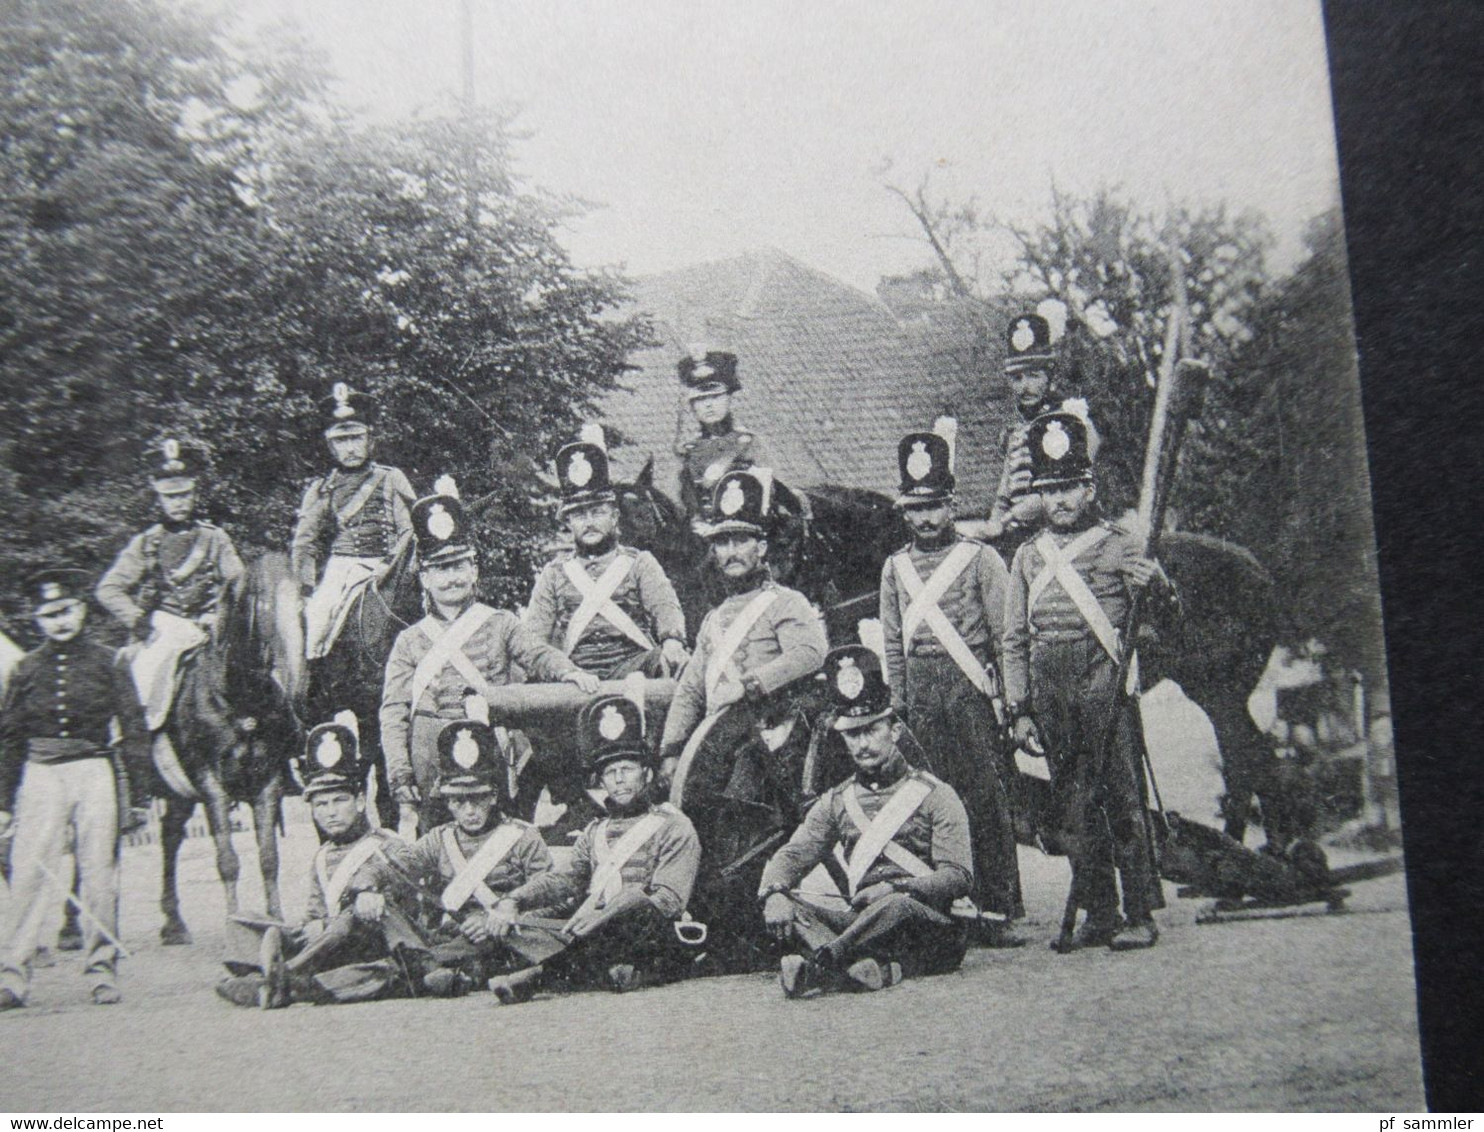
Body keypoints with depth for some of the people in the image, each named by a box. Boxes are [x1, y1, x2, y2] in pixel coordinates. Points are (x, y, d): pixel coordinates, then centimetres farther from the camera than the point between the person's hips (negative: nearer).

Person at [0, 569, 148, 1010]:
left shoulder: (106, 662, 5)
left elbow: (132, 726, 4)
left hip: (94, 771, -1)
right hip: (40, 774, 1)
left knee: (98, 870, 1)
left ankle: (102, 971, 9)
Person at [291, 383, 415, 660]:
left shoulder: (391, 480, 13)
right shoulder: (319, 489, 18)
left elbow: (411, 534, 5)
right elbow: (303, 544, 11)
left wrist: (391, 577, -10)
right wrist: (306, 589, -5)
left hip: (379, 572, -1)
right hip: (334, 572, 1)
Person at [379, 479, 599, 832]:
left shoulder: (500, 624, 10)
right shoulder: (409, 641, 9)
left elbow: (538, 654, -5)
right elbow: (393, 712, 5)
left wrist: (571, 673, -27)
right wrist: (399, 773, -6)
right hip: (431, 766, 1)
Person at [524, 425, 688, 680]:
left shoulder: (640, 562, 16)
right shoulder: (553, 572, 22)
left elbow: (665, 606, -2)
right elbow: (535, 634, 14)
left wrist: (673, 640, -26)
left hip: (631, 664, -3)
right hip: (574, 672, 3)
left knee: (670, 661, -37)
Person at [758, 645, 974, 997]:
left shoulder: (935, 795, 2)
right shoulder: (837, 801, 16)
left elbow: (958, 877, -8)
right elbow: (793, 855, 7)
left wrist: (894, 888, -24)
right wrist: (774, 892, -17)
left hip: (930, 928, -4)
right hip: (857, 919, 4)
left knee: (898, 905, -38)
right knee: (788, 905, -21)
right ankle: (876, 971, -42)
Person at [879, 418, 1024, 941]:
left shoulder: (980, 559, 2)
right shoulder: (895, 567, 14)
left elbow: (1004, 634, 0)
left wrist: (1005, 699, -5)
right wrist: (897, 704, 11)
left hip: (972, 687, -3)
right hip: (921, 695, 3)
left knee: (988, 800, -2)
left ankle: (999, 910, 4)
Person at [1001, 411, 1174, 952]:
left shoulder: (1116, 544, 4)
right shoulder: (1028, 556, 14)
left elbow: (1169, 607, -6)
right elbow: (1014, 640, 15)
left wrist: (1156, 583, -29)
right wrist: (1020, 711, 9)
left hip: (1104, 685, -4)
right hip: (1051, 694, 4)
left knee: (1122, 800, -3)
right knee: (1073, 807, 8)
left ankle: (1140, 915, 6)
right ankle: (1099, 915, 17)